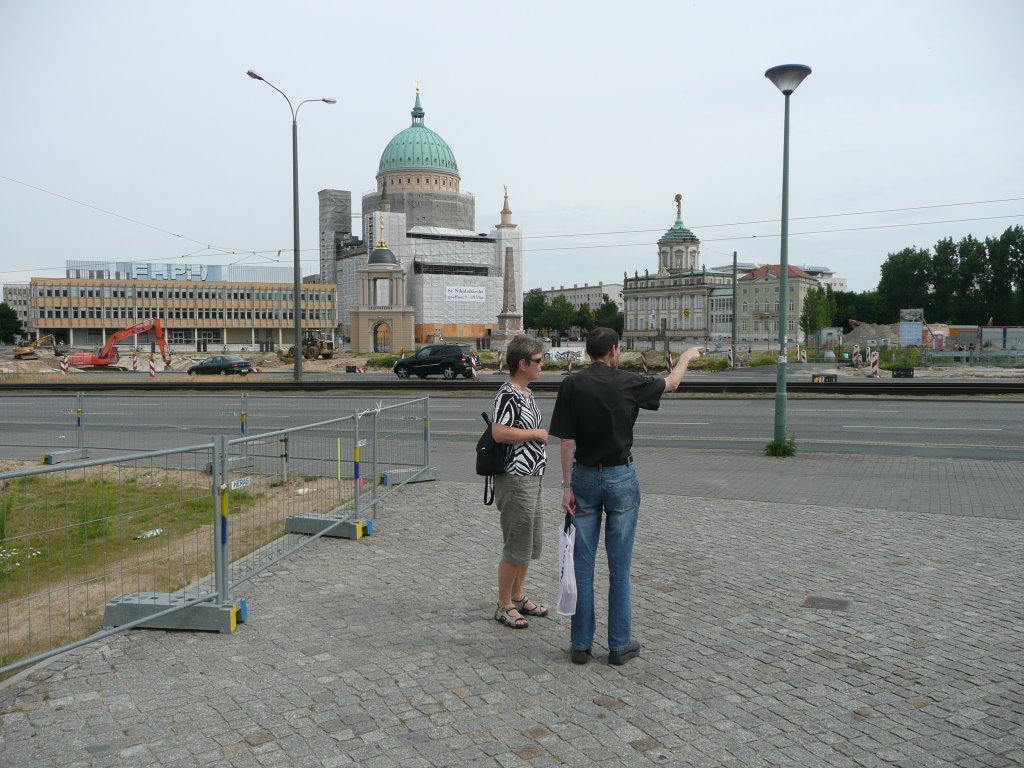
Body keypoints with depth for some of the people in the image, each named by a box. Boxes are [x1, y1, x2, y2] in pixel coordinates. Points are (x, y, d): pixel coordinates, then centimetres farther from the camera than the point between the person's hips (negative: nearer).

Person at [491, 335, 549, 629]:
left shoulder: (526, 392, 13)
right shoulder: (508, 394, -18)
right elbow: (499, 433, -29)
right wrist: (536, 433, -18)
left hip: (532, 478, 10)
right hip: (515, 479, -10)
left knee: (531, 542, 19)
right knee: (516, 546, -1)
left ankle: (518, 597, 34)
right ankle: (504, 607, 14)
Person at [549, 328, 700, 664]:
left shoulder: (572, 385, -6)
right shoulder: (628, 382, -6)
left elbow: (567, 442, -9)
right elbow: (671, 383, 13)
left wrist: (567, 487, -3)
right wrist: (687, 356, 32)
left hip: (585, 477, 1)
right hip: (621, 478, -1)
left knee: (583, 564, 8)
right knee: (619, 565, 7)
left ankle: (581, 644, 15)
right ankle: (620, 645, 16)